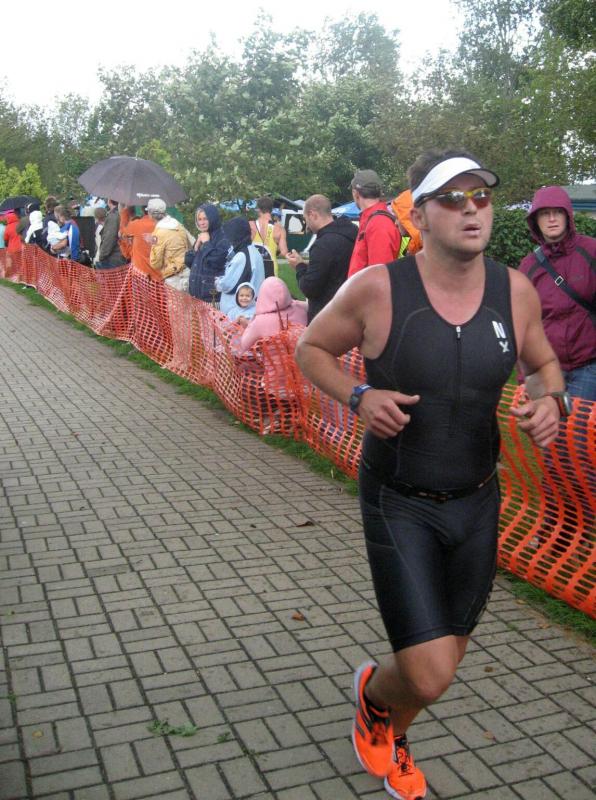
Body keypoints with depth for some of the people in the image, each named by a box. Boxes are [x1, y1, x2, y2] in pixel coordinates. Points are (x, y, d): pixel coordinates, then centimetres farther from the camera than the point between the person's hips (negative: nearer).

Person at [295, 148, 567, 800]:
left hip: (477, 502, 5)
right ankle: (374, 691, 29)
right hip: (399, 503, -4)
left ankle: (388, 738, 55)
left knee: (443, 661, 20)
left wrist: (549, 400, -10)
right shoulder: (377, 288, -16)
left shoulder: (515, 291, -5)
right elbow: (311, 348, -2)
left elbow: (543, 363, 13)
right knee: (430, 675, -12)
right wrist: (358, 396, -20)